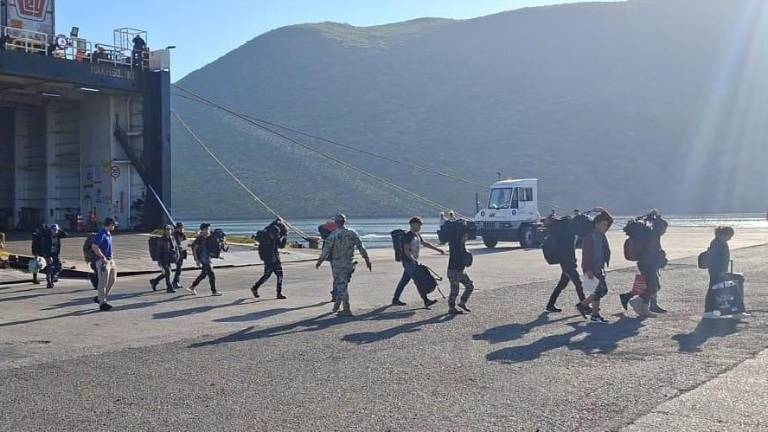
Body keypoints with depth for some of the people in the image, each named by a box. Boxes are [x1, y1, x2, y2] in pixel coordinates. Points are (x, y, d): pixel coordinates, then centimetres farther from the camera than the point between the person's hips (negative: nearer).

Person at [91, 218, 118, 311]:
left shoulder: (109, 234, 14)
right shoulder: (101, 234, -15)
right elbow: (94, 247, -23)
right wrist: (103, 257, -22)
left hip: (110, 260, 10)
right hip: (103, 261, -10)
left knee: (112, 280, 13)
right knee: (103, 282, -5)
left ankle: (100, 298, 23)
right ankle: (102, 303, 1)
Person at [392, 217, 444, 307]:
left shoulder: (417, 235, 14)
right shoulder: (408, 236, -15)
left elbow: (425, 243, 20)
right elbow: (406, 251, -19)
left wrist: (438, 249, 16)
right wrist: (414, 260, -23)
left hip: (413, 262, 9)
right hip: (408, 262, -9)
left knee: (404, 281, 12)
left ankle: (395, 299, 19)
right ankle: (426, 301, -10)